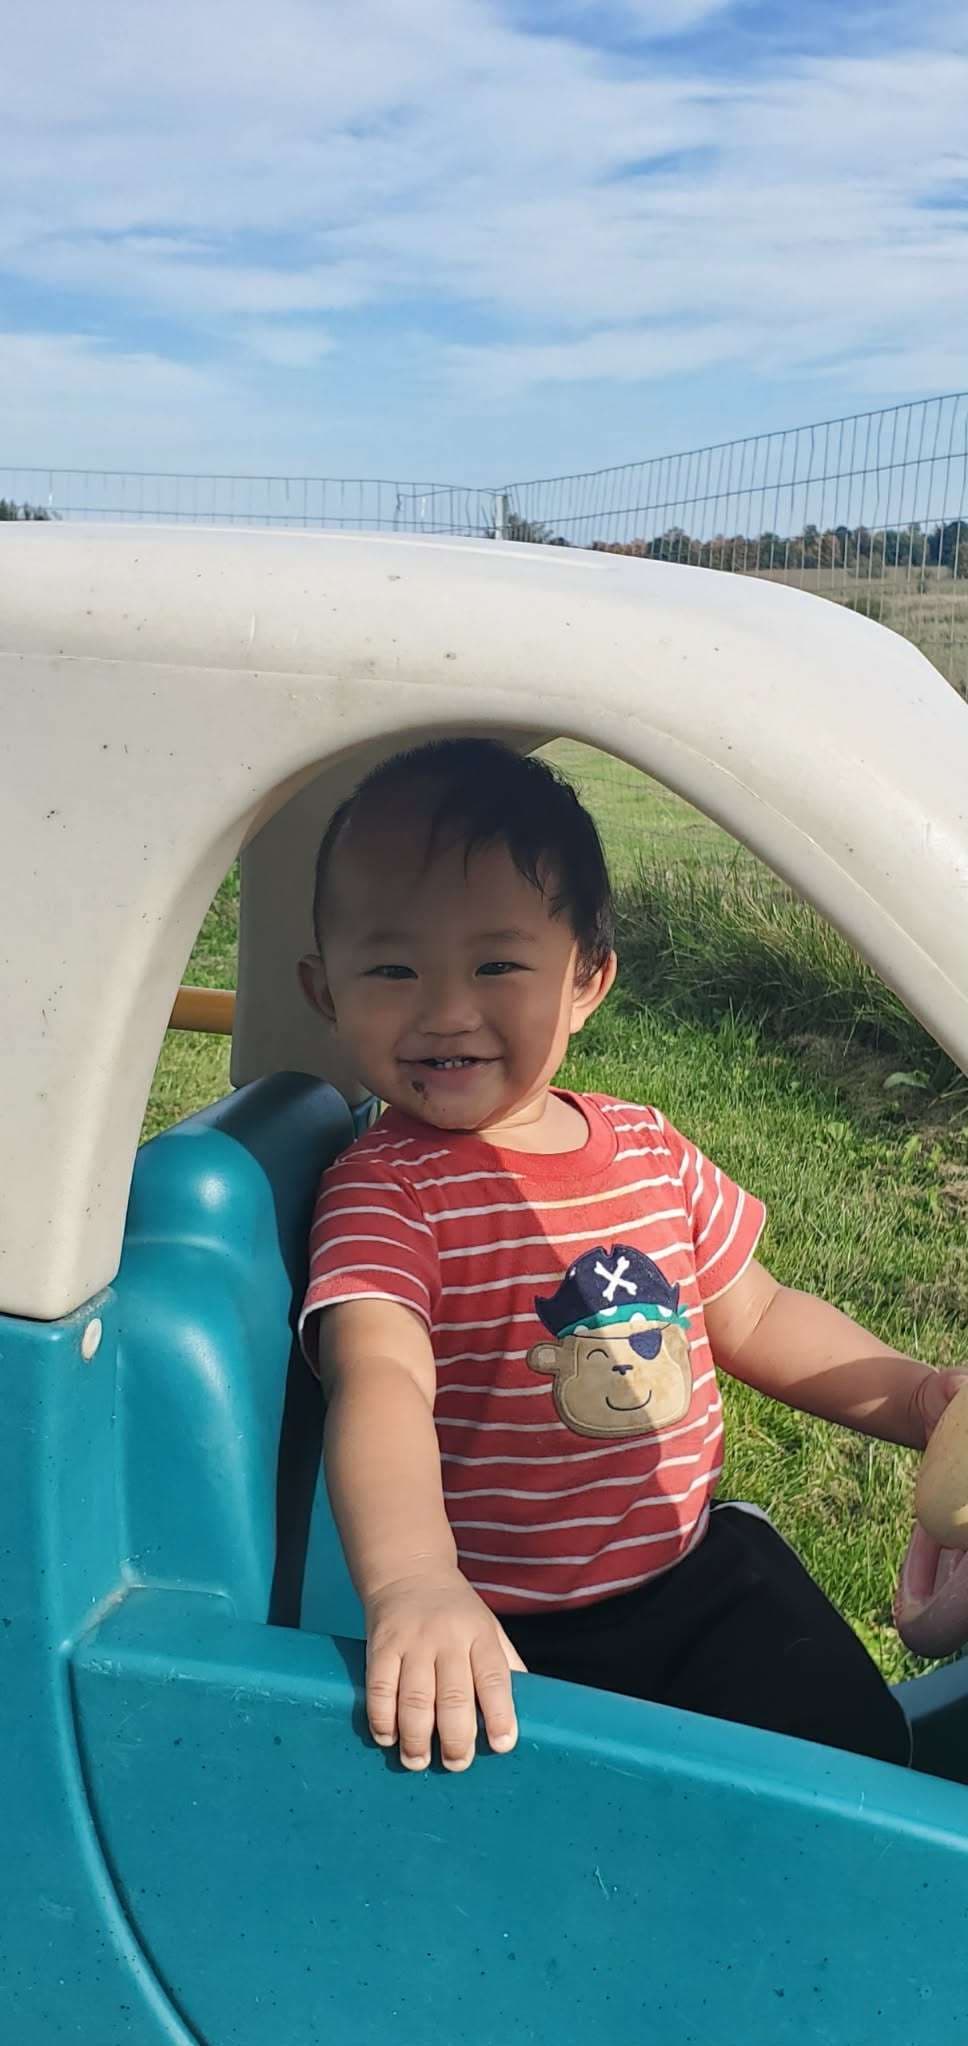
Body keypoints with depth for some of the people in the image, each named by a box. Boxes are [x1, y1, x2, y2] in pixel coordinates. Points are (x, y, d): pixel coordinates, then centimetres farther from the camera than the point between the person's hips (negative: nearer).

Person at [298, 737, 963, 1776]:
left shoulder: (649, 1151, 2)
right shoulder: (384, 1191, -16)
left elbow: (758, 1318, 15)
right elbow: (381, 1380, -34)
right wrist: (413, 1586, -51)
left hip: (703, 1564, 5)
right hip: (506, 1633, -4)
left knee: (858, 1748, -4)